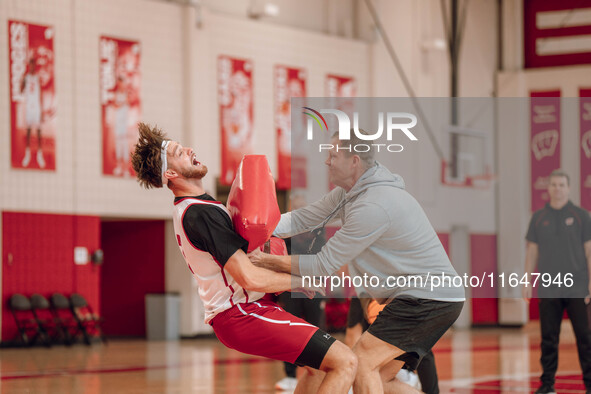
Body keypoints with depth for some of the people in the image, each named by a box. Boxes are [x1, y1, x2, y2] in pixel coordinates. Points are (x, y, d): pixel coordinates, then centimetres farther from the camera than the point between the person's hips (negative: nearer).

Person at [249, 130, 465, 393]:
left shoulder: (373, 206, -23)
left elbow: (324, 265, -18)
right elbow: (302, 219, 9)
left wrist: (268, 261, -9)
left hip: (428, 299, -10)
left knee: (360, 362, -13)